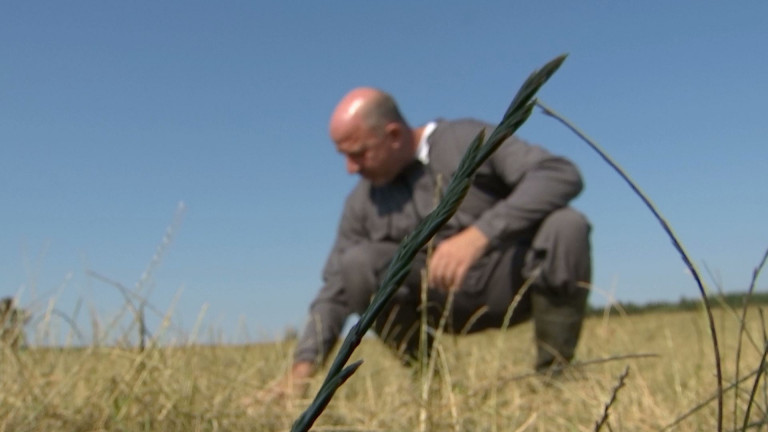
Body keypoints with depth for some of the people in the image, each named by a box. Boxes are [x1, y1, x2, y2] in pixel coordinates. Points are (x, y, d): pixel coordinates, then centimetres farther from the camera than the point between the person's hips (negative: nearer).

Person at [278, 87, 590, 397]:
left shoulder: (469, 141, -8)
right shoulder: (362, 203, 5)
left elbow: (561, 174, -22)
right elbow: (336, 289, 7)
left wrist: (480, 234, -34)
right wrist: (305, 361, -7)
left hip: (511, 281, -2)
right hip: (442, 301, 3)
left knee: (566, 226, -30)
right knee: (357, 264, -20)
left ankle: (553, 372, -14)